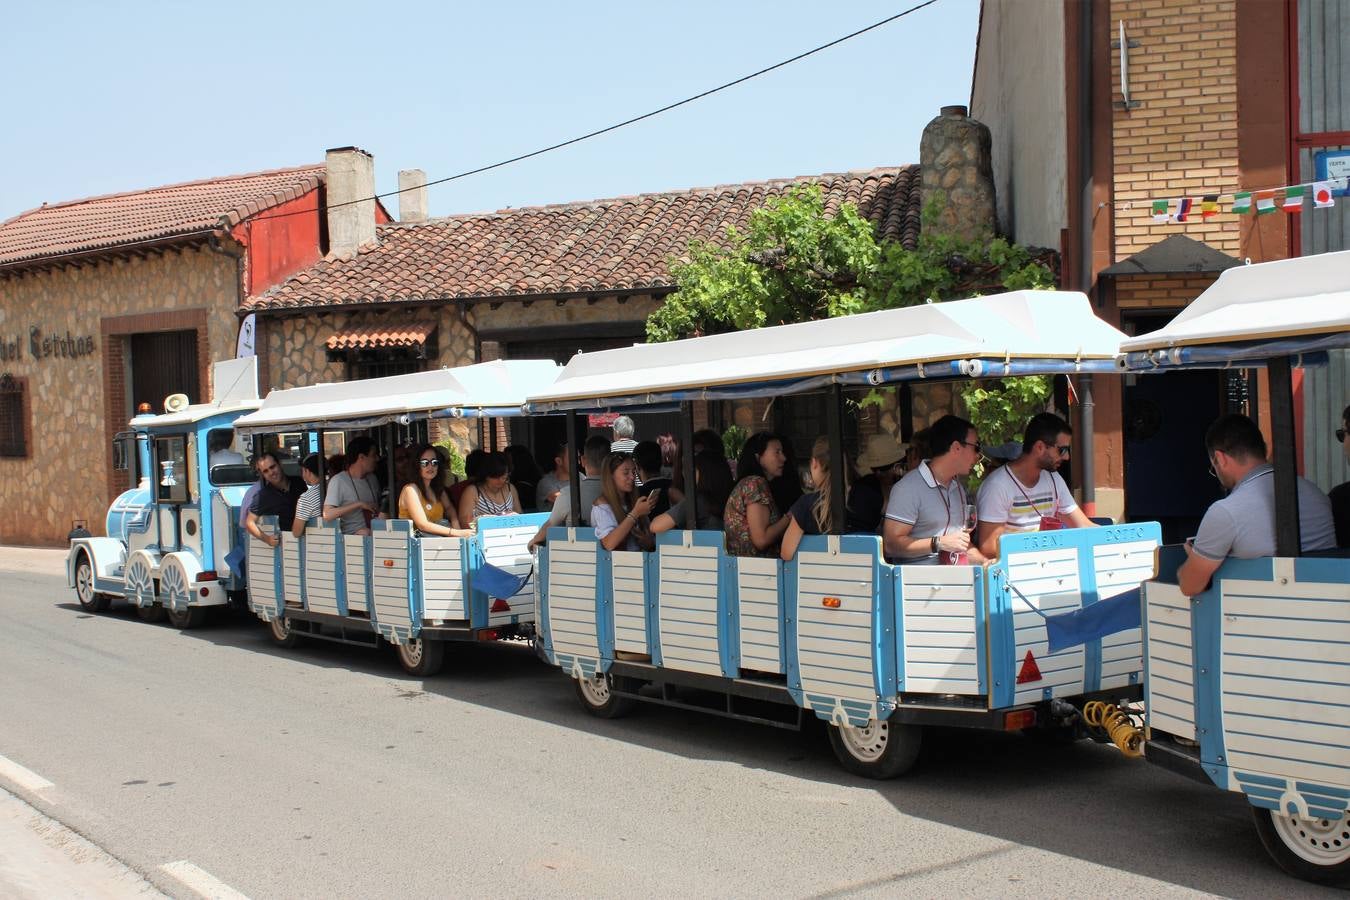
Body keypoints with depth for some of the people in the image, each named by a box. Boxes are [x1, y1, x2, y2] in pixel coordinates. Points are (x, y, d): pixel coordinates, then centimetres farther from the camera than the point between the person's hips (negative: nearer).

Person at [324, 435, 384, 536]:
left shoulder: (372, 478, 18)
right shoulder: (338, 480, -5)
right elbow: (327, 515, -16)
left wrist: (383, 514, 5)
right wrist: (359, 504, -16)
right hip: (353, 536, -6)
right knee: (365, 532, -36)